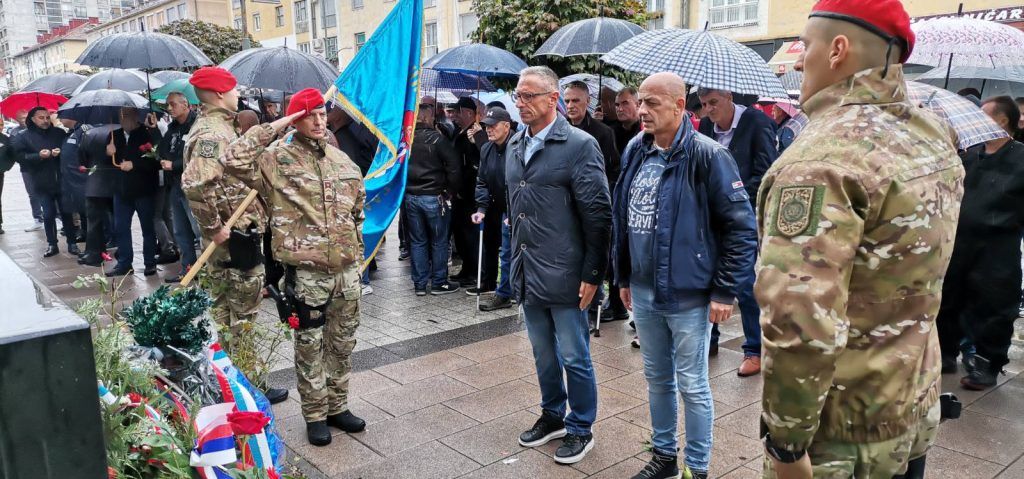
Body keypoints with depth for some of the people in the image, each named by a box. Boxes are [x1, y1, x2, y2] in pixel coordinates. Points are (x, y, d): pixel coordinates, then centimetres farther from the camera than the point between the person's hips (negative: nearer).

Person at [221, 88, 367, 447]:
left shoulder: (342, 160, 12)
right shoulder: (276, 159, -6)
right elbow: (233, 161, -22)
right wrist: (271, 129, -16)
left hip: (347, 269, 6)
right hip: (306, 272, -5)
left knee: (343, 343, 15)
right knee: (310, 346, 6)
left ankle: (337, 406, 31)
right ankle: (315, 415, 20)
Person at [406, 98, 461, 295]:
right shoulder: (436, 138, -13)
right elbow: (454, 166, -14)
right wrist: (451, 190, -1)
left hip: (410, 196, 5)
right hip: (434, 197, -4)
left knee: (417, 241, 12)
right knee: (439, 241, 8)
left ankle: (419, 284, 16)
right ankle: (439, 283, 14)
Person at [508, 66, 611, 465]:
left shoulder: (579, 145, -11)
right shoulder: (514, 146, 10)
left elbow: (598, 215, -12)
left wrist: (592, 274, -14)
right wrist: (517, 262, 16)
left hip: (563, 275, -6)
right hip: (527, 274, 6)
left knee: (573, 357, 6)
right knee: (543, 354, 19)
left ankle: (580, 429, 24)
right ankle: (552, 416, 38)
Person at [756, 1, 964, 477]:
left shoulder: (824, 155, -26)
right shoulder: (935, 136, 3)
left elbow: (801, 319, -32)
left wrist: (786, 441, -24)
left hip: (842, 433, -8)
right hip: (916, 412, 8)